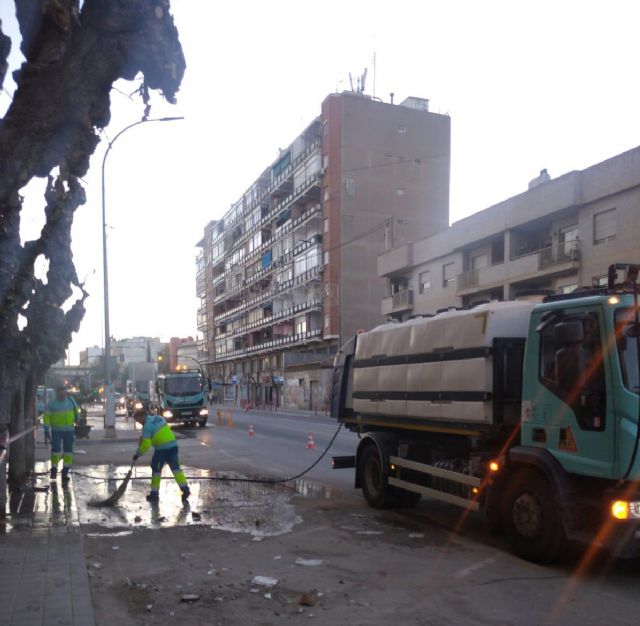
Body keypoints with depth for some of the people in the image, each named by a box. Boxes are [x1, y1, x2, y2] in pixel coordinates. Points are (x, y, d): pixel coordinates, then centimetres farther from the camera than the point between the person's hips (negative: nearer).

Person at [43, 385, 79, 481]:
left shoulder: (71, 400, 3)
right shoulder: (52, 404, -6)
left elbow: (76, 412, 16)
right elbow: (46, 417, -5)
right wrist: (46, 431, -8)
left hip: (69, 430, 3)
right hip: (56, 431, -3)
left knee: (68, 451, 2)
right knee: (56, 449, -10)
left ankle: (65, 471, 9)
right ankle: (54, 469, 6)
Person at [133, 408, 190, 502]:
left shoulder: (147, 426, -8)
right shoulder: (158, 418, 16)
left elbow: (146, 444, -11)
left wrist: (138, 454, 0)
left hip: (162, 448, -7)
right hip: (173, 445, 7)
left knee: (156, 469, 8)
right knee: (175, 467, 14)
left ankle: (154, 493, 13)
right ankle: (185, 489, 9)